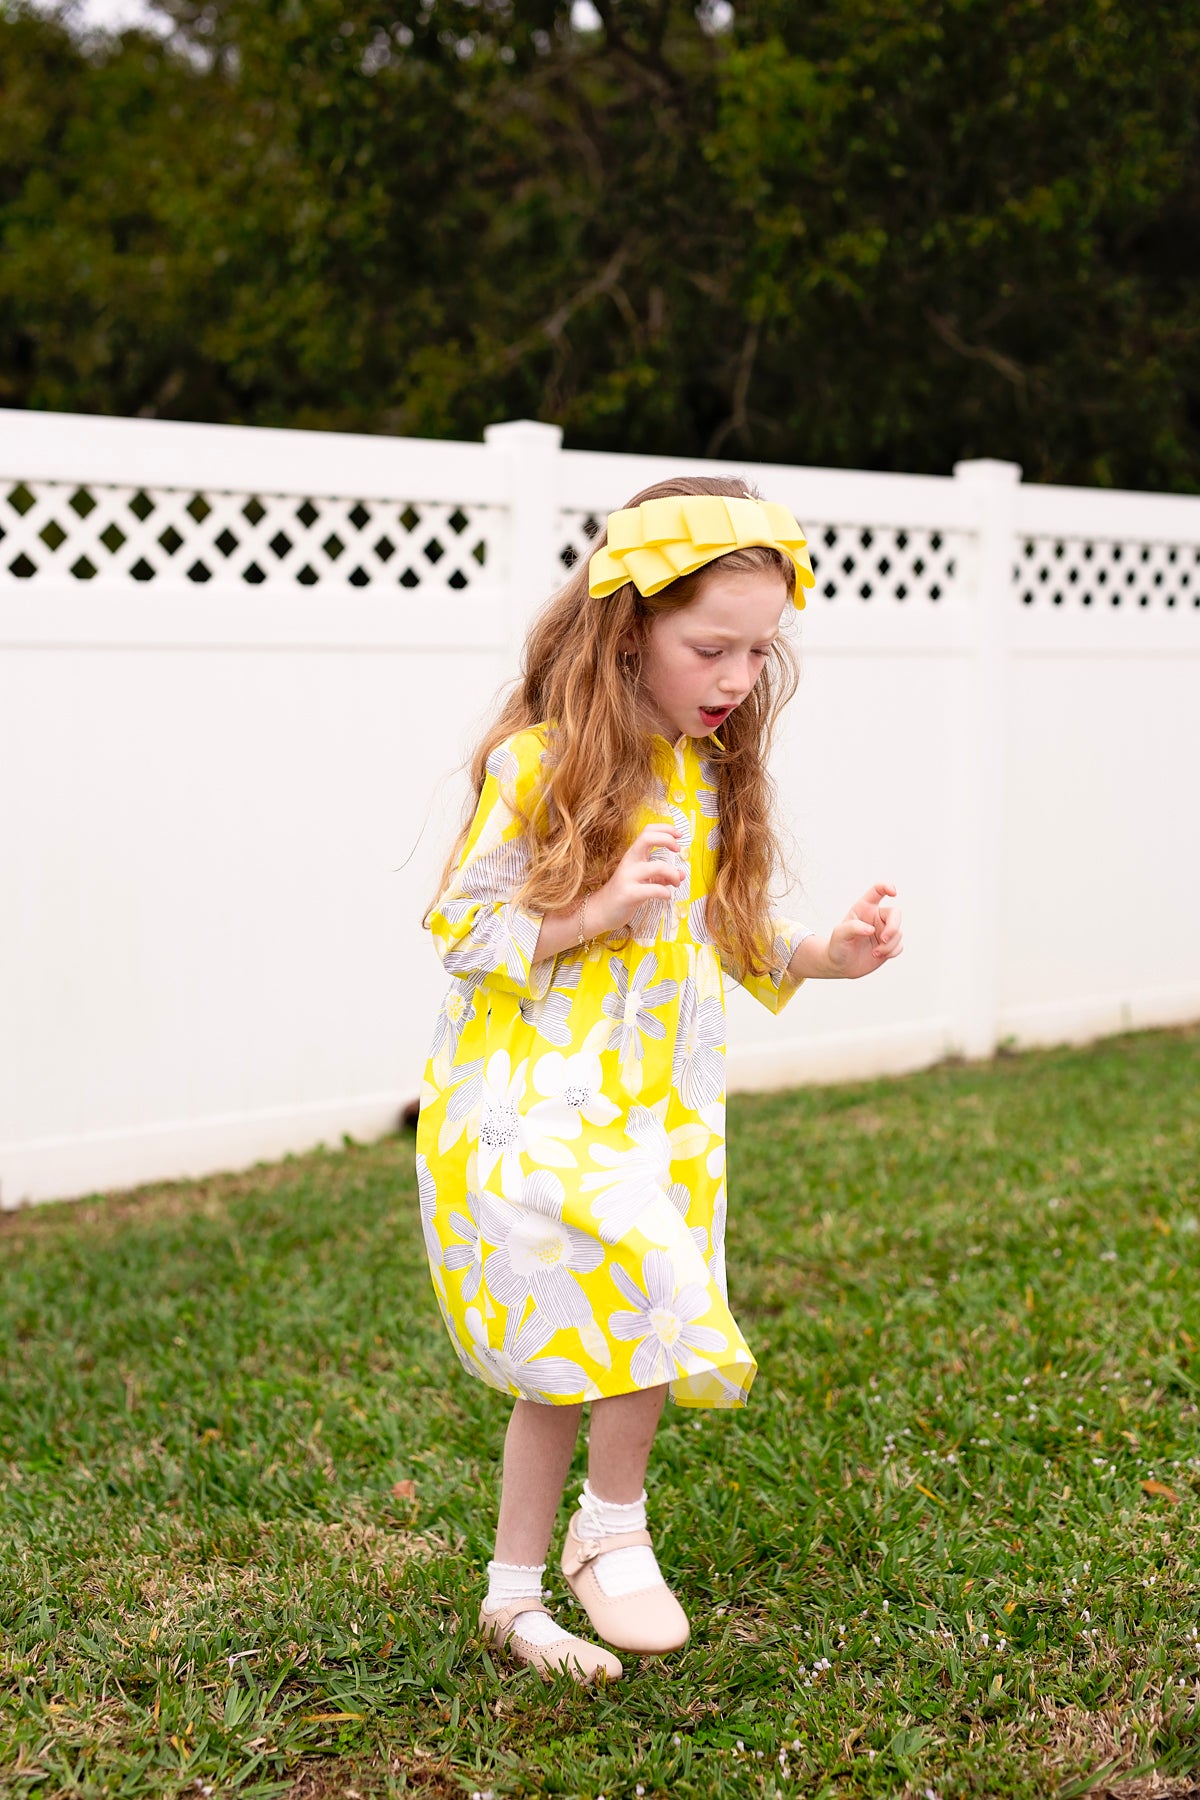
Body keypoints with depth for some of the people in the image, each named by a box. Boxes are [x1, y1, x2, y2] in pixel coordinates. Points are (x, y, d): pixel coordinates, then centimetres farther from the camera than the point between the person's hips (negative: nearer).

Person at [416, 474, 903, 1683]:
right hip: (532, 1099, -6)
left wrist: (824, 955, -1)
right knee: (652, 1284, -24)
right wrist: (596, 910, -23)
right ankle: (613, 1529, 0)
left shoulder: (712, 774, 7)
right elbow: (460, 928, -10)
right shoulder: (541, 764, -13)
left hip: (654, 1104, 6)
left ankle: (515, 1593, 27)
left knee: (578, 1357, 11)